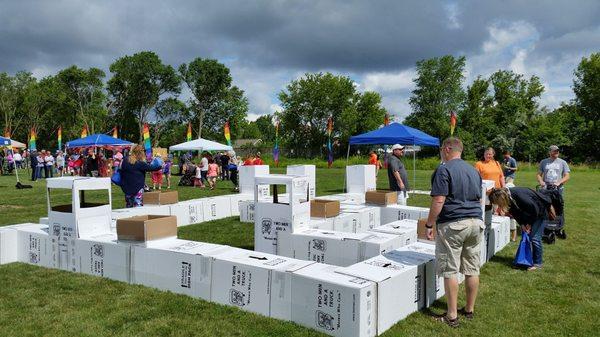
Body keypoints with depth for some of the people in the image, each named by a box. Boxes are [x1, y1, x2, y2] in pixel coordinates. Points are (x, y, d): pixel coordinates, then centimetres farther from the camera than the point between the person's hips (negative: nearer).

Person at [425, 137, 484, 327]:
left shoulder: (444, 170, -9)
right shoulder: (474, 170, 15)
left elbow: (438, 201, -16)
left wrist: (429, 225, -9)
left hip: (452, 225, -7)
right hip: (476, 222, 7)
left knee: (450, 271, -1)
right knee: (472, 270, 12)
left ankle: (452, 316, 4)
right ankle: (470, 310, 24)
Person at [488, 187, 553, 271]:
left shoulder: (518, 195, -37)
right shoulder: (507, 196, -14)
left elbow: (534, 208, -25)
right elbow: (515, 212, 0)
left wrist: (529, 223, -13)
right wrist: (522, 224, -11)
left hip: (540, 211, -8)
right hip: (530, 212, 8)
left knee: (535, 237, -9)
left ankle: (537, 263, 2)